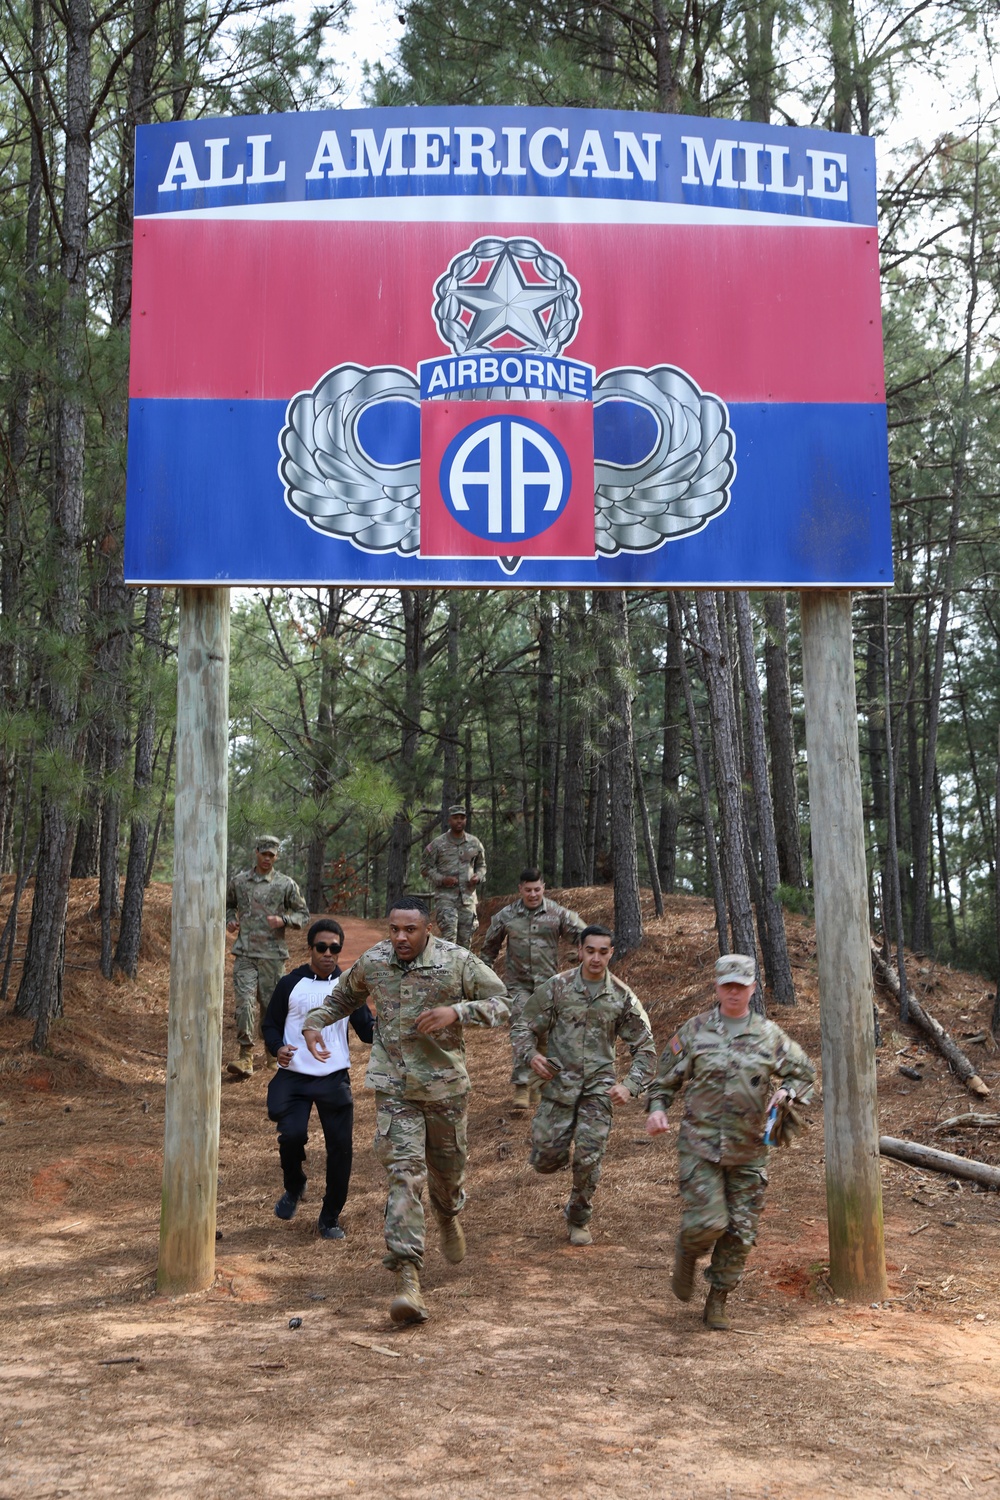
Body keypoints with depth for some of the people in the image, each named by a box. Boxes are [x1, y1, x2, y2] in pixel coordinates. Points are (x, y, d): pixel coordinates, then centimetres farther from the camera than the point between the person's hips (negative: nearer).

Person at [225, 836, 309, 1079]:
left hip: (273, 955, -1)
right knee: (245, 1001, -12)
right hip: (244, 953, 1)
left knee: (270, 1004, 7)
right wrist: (230, 919, 4)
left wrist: (283, 920, -11)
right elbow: (228, 904, 25)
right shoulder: (239, 881, 8)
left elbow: (303, 914, 7)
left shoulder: (286, 884, 2)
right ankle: (246, 1056, -12)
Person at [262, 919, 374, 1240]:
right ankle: (294, 1188, 15)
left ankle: (330, 1219, 14)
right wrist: (277, 1048, -14)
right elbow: (271, 1024, 8)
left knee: (340, 1147, -4)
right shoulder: (290, 984, 3)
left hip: (335, 1080, 1)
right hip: (294, 1078, -1)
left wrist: (381, 1027, -20)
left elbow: (366, 1030, 4)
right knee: (291, 1135, -19)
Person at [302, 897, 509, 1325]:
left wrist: (456, 1012, -23)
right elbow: (343, 996, 18)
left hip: (445, 1086, 0)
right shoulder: (372, 963, -2)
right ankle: (407, 1279, -17)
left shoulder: (457, 962, -11)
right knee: (404, 1174, -13)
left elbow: (502, 1003, -7)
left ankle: (449, 1219, 55)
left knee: (447, 1168, 18)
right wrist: (313, 1023, 1)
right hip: (394, 1089, 0)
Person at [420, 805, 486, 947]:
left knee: (466, 939, 8)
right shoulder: (437, 844, -3)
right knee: (449, 937, -15)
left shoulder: (474, 843, 8)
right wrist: (441, 879, -14)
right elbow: (425, 867, 2)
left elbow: (481, 865, 20)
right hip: (446, 897, -4)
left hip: (468, 897, 4)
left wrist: (478, 877, -2)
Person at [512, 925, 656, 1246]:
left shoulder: (622, 997, 0)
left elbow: (645, 1048, 5)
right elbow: (524, 1028, 3)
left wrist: (630, 1086, -8)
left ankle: (579, 1219, 19)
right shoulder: (557, 987, -3)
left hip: (598, 1086, 0)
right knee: (545, 1160, -3)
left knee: (588, 1159, -5)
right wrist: (531, 1054, -17)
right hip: (559, 1081, 0)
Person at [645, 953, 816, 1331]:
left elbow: (804, 1073, 16)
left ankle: (718, 1301, 22)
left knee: (740, 1232, 5)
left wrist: (786, 1092, -5)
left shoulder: (769, 1035, 5)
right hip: (700, 1146, -2)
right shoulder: (694, 1031, 2)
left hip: (748, 1150, 2)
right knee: (708, 1221, -13)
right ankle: (686, 1255, 22)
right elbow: (665, 1079, 7)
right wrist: (657, 1109, -11)